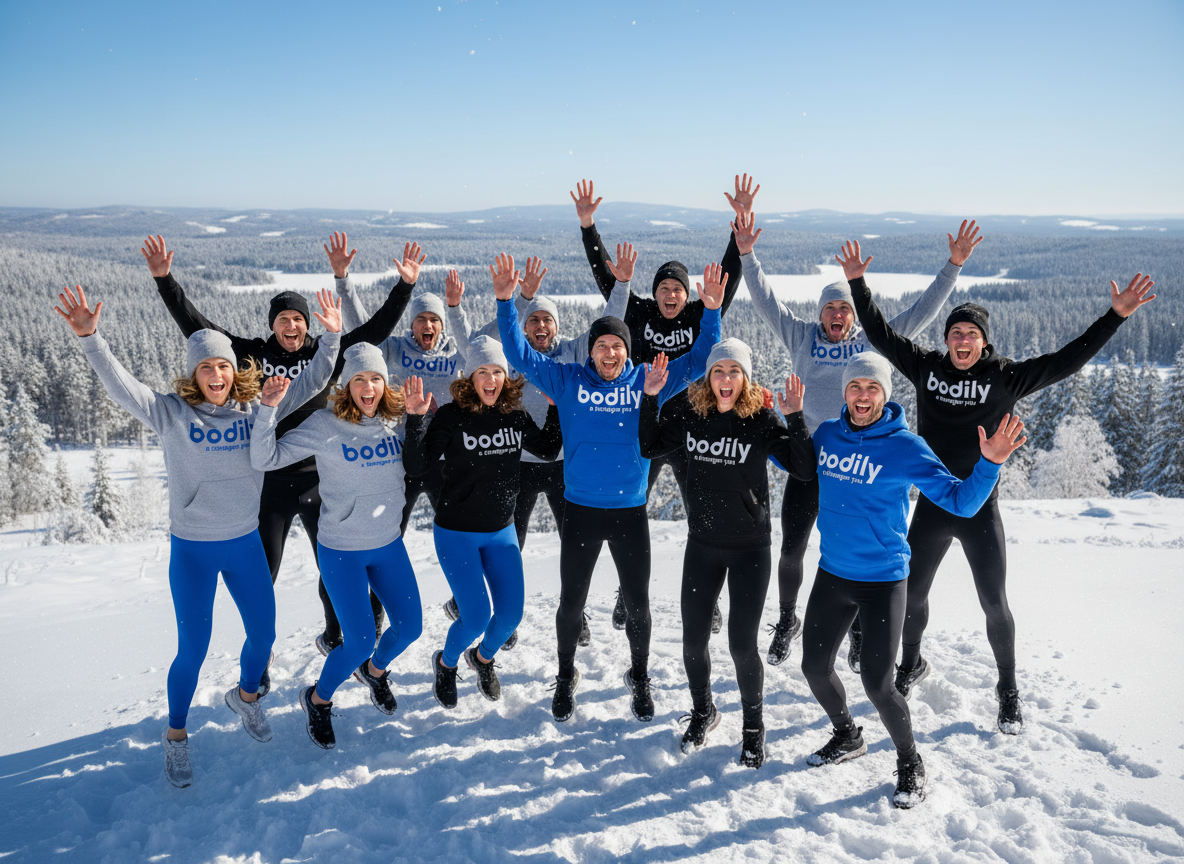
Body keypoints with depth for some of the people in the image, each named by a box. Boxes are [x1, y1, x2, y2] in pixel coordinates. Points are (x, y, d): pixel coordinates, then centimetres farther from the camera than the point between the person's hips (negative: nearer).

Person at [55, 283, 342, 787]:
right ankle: (176, 735, 29)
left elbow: (308, 384, -1)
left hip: (246, 543, 3)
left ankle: (246, 696, 45)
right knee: (192, 650, 4)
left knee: (263, 633, 13)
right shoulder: (171, 413, -9)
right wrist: (90, 339, -35)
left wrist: (330, 338, -10)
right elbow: (121, 386, -21)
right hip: (192, 549, -3)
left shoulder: (256, 410, -2)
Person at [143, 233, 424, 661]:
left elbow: (375, 329, -3)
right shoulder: (254, 354, 0)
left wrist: (404, 286, -10)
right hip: (271, 481, -1)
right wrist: (165, 280, -9)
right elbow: (196, 326, -2)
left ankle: (333, 636, 39)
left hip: (318, 479, 1)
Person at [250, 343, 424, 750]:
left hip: (389, 545, 5)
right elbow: (265, 458, -16)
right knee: (359, 642, -5)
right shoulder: (325, 424, -15)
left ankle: (374, 670, 44)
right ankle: (318, 699, 26)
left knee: (410, 627, 10)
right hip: (342, 551, -5)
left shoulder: (395, 421, -3)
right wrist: (268, 408, -30)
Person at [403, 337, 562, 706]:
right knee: (476, 618, -10)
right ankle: (446, 663, 25)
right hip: (457, 533, -4)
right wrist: (416, 418, -25)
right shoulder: (452, 415, -13)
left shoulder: (516, 414, -1)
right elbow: (416, 465, -14)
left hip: (502, 531, 4)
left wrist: (556, 408, 2)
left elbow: (547, 450, 13)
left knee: (511, 614, 3)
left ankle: (483, 658, 37)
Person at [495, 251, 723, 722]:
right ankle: (566, 676, 36)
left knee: (638, 602, 11)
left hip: (630, 511, 1)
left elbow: (695, 361, 1)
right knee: (571, 602, 11)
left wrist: (712, 312, -11)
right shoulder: (568, 381, -3)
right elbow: (520, 355, -3)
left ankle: (639, 676, 36)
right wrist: (505, 302, -13)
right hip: (580, 510, 0)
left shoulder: (648, 381, -1)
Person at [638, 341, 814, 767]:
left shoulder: (761, 419, -11)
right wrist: (649, 399, -3)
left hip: (750, 547, -3)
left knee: (742, 644, -1)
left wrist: (796, 418, -24)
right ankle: (702, 711, 37)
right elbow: (647, 447, 7)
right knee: (693, 639, 10)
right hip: (702, 544, 3)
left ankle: (753, 725, 25)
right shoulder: (690, 413, -3)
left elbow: (805, 469, -14)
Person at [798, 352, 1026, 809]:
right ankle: (848, 737, 40)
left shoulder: (905, 447, -12)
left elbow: (960, 501, -14)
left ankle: (910, 762, 20)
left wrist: (989, 463, -31)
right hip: (831, 574, 5)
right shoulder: (827, 434, 0)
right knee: (815, 667, 11)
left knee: (876, 683, -9)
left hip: (882, 580, -5)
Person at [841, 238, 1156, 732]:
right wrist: (858, 283, -2)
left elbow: (1067, 361, -10)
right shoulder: (926, 368, -2)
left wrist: (1116, 316, -16)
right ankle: (911, 665, 40)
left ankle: (1008, 692, 26)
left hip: (980, 509, -2)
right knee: (911, 593, 13)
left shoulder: (1006, 378, -6)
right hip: (931, 506, 2)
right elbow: (880, 334, 2)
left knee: (995, 604, 4)